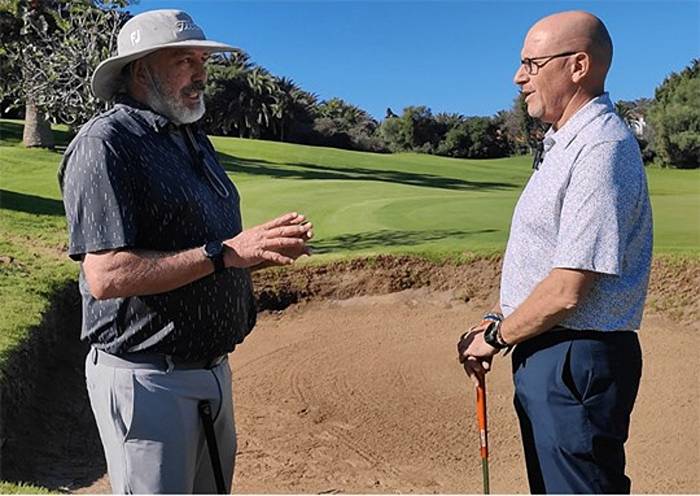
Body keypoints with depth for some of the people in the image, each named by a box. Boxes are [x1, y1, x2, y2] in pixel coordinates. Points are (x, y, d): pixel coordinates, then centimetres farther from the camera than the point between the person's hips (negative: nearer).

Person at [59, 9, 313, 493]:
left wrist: (267, 247, -2)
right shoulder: (106, 142, -14)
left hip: (214, 370, 9)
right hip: (146, 379, -8)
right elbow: (106, 276, -24)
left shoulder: (196, 139, 13)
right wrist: (224, 252, -24)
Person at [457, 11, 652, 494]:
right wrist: (499, 321, 8)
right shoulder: (563, 143, 13)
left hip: (576, 363, -10)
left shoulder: (601, 149, -20)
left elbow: (567, 291, -24)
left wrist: (496, 337, -10)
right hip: (547, 356, 10)